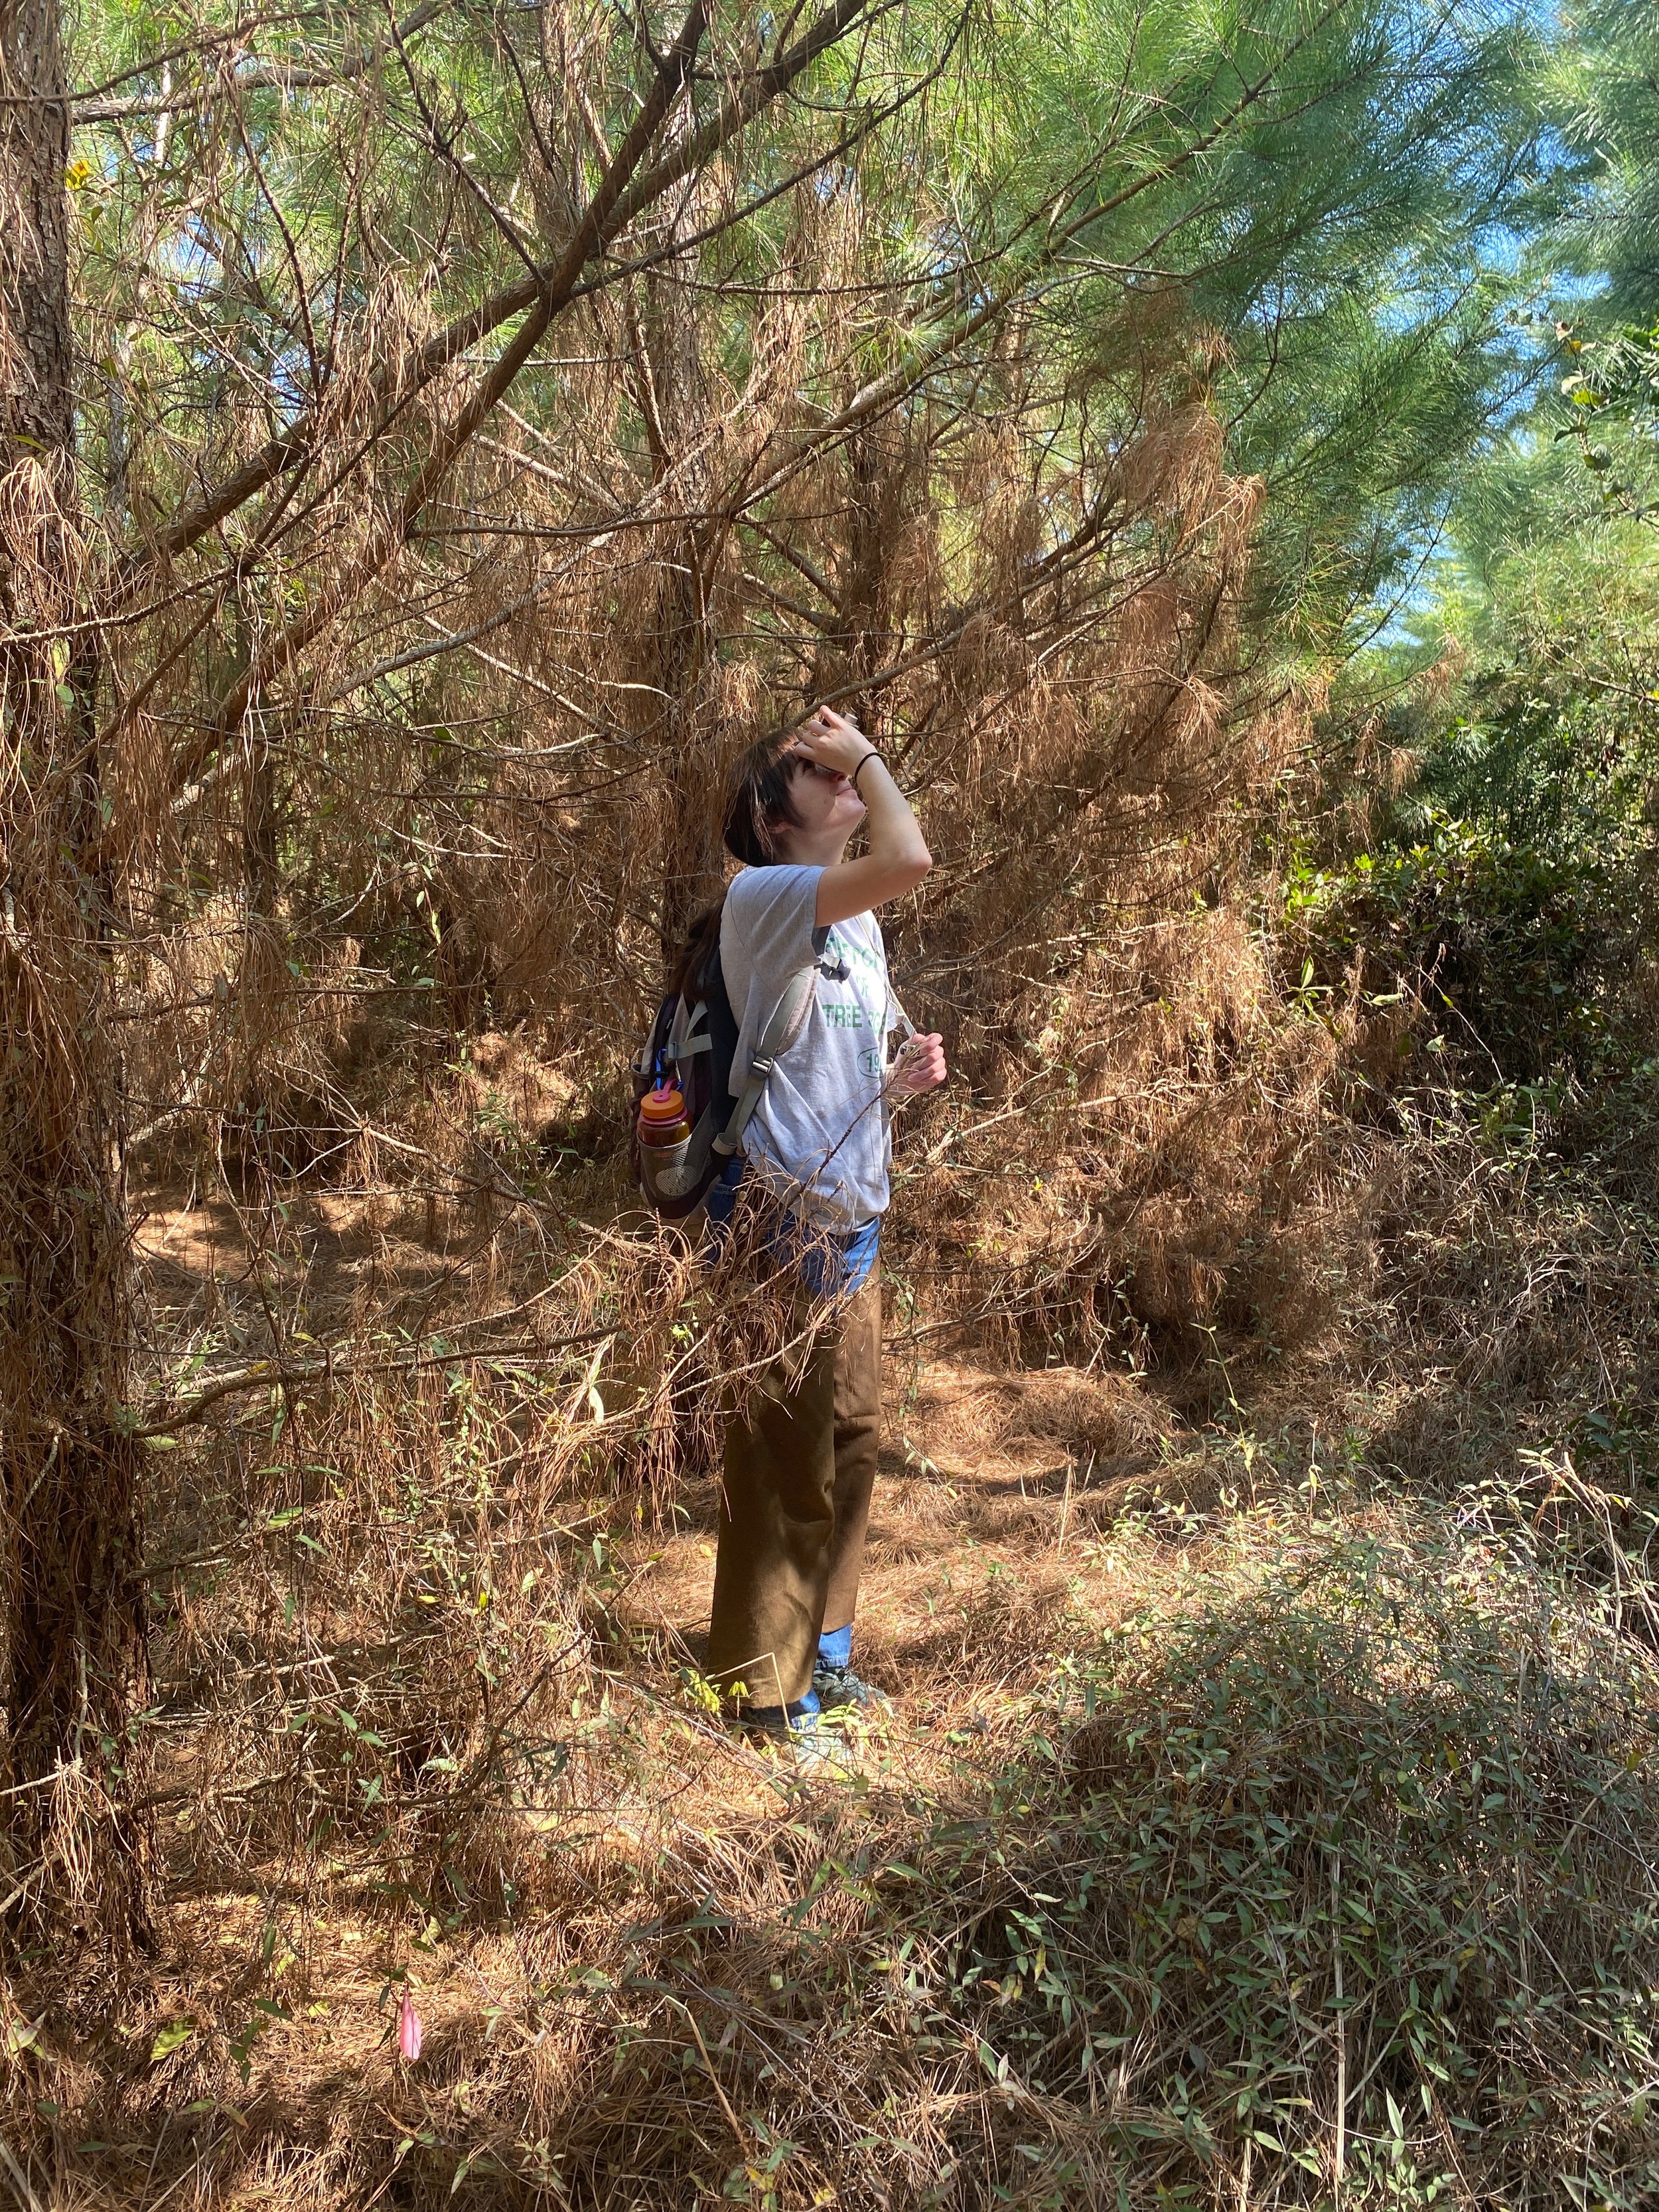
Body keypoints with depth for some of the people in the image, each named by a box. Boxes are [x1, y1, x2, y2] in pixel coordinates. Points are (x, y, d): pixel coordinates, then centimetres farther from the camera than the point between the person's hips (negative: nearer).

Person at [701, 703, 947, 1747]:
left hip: (853, 1219, 9)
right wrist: (866, 750, -13)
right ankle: (767, 1683, 20)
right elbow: (909, 858, -30)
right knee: (785, 1457, 2)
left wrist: (908, 1073, 2)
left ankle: (823, 1649, 36)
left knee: (853, 1441, 18)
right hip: (782, 1217, -9)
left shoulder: (858, 923, 14)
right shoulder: (762, 898, -14)